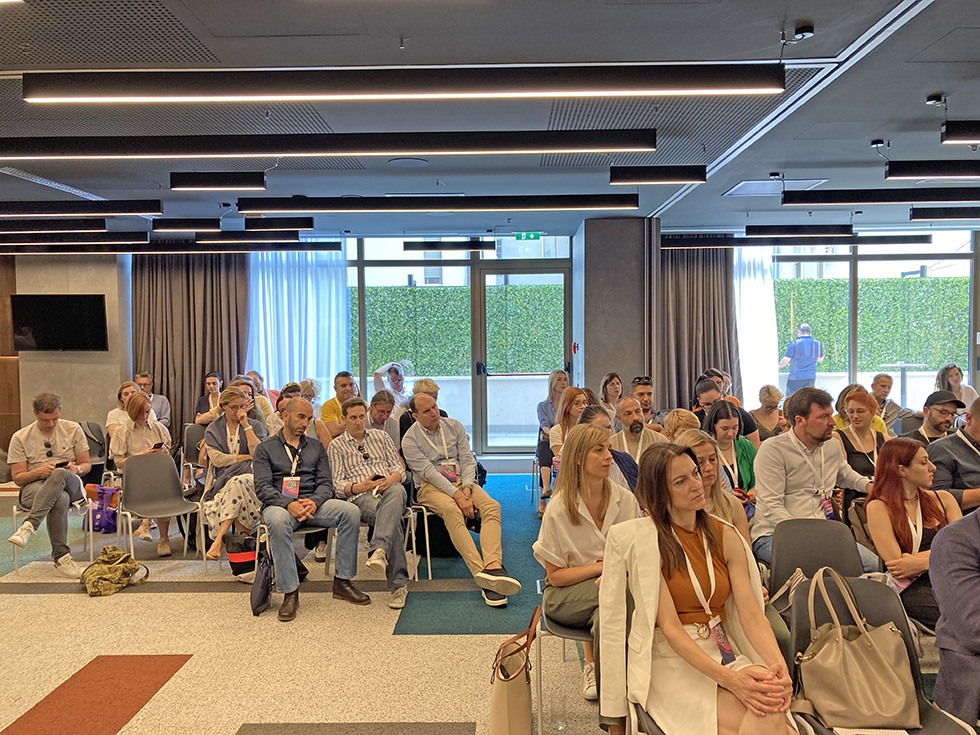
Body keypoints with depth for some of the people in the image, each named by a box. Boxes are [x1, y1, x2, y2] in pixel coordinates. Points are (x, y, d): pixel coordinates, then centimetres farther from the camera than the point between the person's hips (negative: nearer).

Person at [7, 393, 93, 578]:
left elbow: (86, 465, 12)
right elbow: (17, 478, 4)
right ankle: (61, 560, -39)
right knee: (60, 500, -39)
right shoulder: (20, 438, 5)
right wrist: (38, 472, -17)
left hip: (70, 486, 1)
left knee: (59, 474, -38)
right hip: (33, 488, -1)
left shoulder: (73, 429, 8)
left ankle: (29, 526, -43)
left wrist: (76, 469, -13)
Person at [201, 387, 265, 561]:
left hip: (250, 477, 0)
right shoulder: (213, 429, 14)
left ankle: (219, 539, -36)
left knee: (237, 484, -36)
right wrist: (246, 457, -2)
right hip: (221, 479, 0)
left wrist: (246, 426, -5)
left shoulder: (254, 425, 13)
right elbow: (217, 459, -1)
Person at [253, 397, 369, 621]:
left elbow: (326, 483, 10)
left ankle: (342, 581, -16)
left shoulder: (316, 447, 20)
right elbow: (262, 487, -2)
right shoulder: (265, 448, 10)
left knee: (351, 511, -24)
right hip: (279, 504, -3)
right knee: (278, 521, -39)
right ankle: (290, 592, -31)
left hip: (312, 503, 3)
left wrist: (314, 501, -14)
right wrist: (289, 504, -21)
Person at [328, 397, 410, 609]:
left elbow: (399, 468, 17)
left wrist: (390, 480, -8)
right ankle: (398, 583, -39)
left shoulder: (381, 436, 25)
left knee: (396, 492, -40)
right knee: (394, 519, -36)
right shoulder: (336, 446, 17)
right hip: (360, 497, -2)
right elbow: (337, 483, 6)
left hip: (390, 489, 2)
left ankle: (379, 550, -57)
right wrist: (359, 487, -16)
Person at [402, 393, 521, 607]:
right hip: (432, 487, -4)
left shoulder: (454, 426, 11)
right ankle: (481, 573, -47)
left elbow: (467, 460, 6)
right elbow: (429, 472, -13)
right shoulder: (410, 440, -2)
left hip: (462, 482, 4)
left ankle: (493, 565, -47)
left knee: (492, 506, -26)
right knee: (452, 510, -37)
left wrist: (466, 488, -13)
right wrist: (457, 495, -23)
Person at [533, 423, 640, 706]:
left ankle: (593, 666, -4)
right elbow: (555, 575, -7)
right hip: (565, 596, -3)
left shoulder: (625, 500, -3)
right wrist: (603, 566, -19)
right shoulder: (559, 509, -11)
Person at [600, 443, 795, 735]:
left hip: (722, 653, 4)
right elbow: (670, 626, -13)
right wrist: (729, 679, -25)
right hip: (669, 660, -4)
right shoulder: (643, 540, -8)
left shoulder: (726, 536, 6)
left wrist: (779, 665, -23)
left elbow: (750, 612, -3)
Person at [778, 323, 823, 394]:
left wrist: (779, 365, 10)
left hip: (795, 378, -4)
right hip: (811, 378, 4)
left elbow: (785, 361, -10)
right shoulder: (817, 343, 5)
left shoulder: (794, 343, -8)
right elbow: (820, 360, 20)